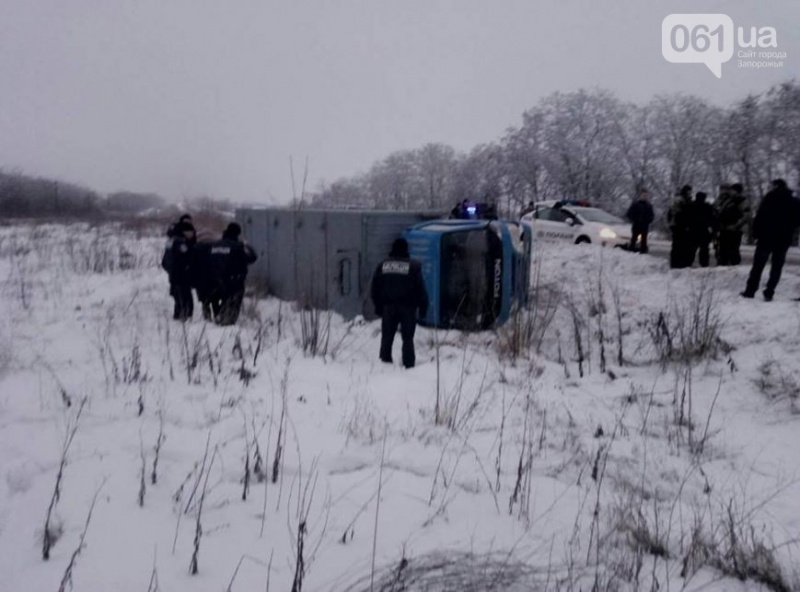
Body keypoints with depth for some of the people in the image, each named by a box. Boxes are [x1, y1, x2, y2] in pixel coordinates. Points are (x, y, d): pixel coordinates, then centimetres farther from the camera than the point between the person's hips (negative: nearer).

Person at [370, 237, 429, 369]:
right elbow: (420, 288, -6)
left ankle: (385, 362, 11)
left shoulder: (383, 265, 5)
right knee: (407, 338, 2)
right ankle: (408, 365, 0)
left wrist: (378, 306, 13)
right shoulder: (414, 266, -5)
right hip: (408, 307, -2)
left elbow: (375, 288, 7)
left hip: (388, 307, 2)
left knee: (387, 337, 10)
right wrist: (423, 307, 1)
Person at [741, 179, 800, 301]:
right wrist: (788, 232, 15)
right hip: (784, 240, 3)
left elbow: (760, 217, -12)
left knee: (758, 266, 4)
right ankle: (769, 293, 1)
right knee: (776, 267, 7)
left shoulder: (770, 198, -6)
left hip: (767, 237, -3)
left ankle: (750, 290, 4)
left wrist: (756, 232, -7)